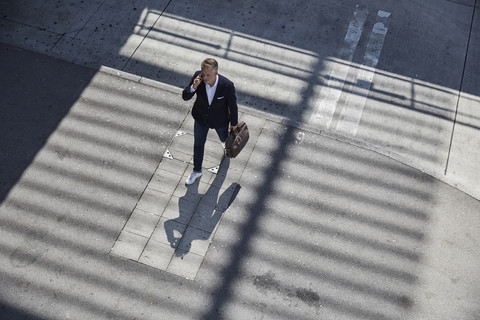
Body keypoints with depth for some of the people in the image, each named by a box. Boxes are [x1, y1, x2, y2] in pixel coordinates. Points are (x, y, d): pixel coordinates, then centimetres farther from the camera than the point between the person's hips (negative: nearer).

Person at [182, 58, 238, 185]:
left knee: (224, 139, 29)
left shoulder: (227, 85, -35)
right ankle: (197, 171, 42)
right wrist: (193, 87, -42)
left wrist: (234, 123, -3)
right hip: (201, 118, 2)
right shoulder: (197, 77, -29)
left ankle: (226, 142, 70)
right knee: (198, 144, 18)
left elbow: (233, 105, -17)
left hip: (220, 120, -1)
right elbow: (185, 97, -21)